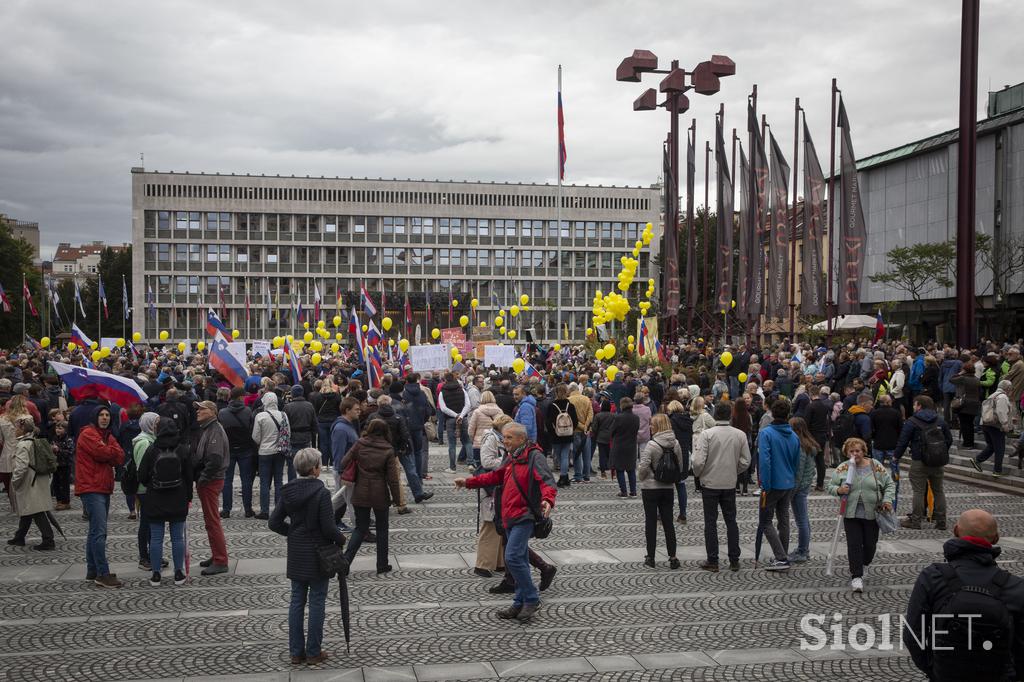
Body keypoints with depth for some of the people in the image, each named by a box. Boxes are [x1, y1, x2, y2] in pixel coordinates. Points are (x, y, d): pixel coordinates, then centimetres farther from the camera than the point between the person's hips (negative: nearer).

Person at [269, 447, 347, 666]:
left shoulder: (288, 491, -1)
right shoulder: (321, 493, -19)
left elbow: (274, 523, 1)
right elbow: (329, 527, -19)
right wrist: (341, 539, -1)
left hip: (296, 555, 5)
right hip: (318, 555, -5)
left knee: (297, 601, 13)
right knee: (317, 602, 5)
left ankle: (296, 652, 19)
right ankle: (313, 653, 12)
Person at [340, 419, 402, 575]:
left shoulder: (359, 445, -5)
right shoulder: (388, 450, -8)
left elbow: (343, 464, -5)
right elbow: (392, 477, -9)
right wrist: (396, 498, 0)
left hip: (360, 494, 1)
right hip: (380, 495, -1)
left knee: (360, 528, 12)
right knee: (382, 529, 15)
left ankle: (345, 561, -2)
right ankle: (382, 565, 19)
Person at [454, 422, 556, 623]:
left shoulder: (534, 456, -12)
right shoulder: (512, 458, 17)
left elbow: (546, 480, -24)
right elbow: (496, 476, 27)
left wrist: (548, 500, -43)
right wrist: (468, 482, 24)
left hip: (524, 516, -9)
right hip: (510, 517, 9)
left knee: (513, 557, -17)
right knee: (519, 560, 14)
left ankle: (531, 599, -3)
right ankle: (520, 603, 21)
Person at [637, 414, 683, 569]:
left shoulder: (652, 445, -17)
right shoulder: (675, 444, -1)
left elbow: (643, 467, -17)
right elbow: (680, 467, 5)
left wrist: (640, 478, 2)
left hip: (650, 488, -4)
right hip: (669, 488, 5)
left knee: (651, 522, 5)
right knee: (668, 522, 10)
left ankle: (650, 557, 10)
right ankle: (672, 558, 8)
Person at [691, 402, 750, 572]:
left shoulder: (706, 434, -14)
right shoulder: (740, 435, -4)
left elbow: (699, 461, -17)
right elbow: (745, 461, -1)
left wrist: (697, 473, 3)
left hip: (710, 483, -3)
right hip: (730, 484, 3)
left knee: (710, 522, 6)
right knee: (731, 521, 14)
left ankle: (712, 561, 9)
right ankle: (734, 560, 16)